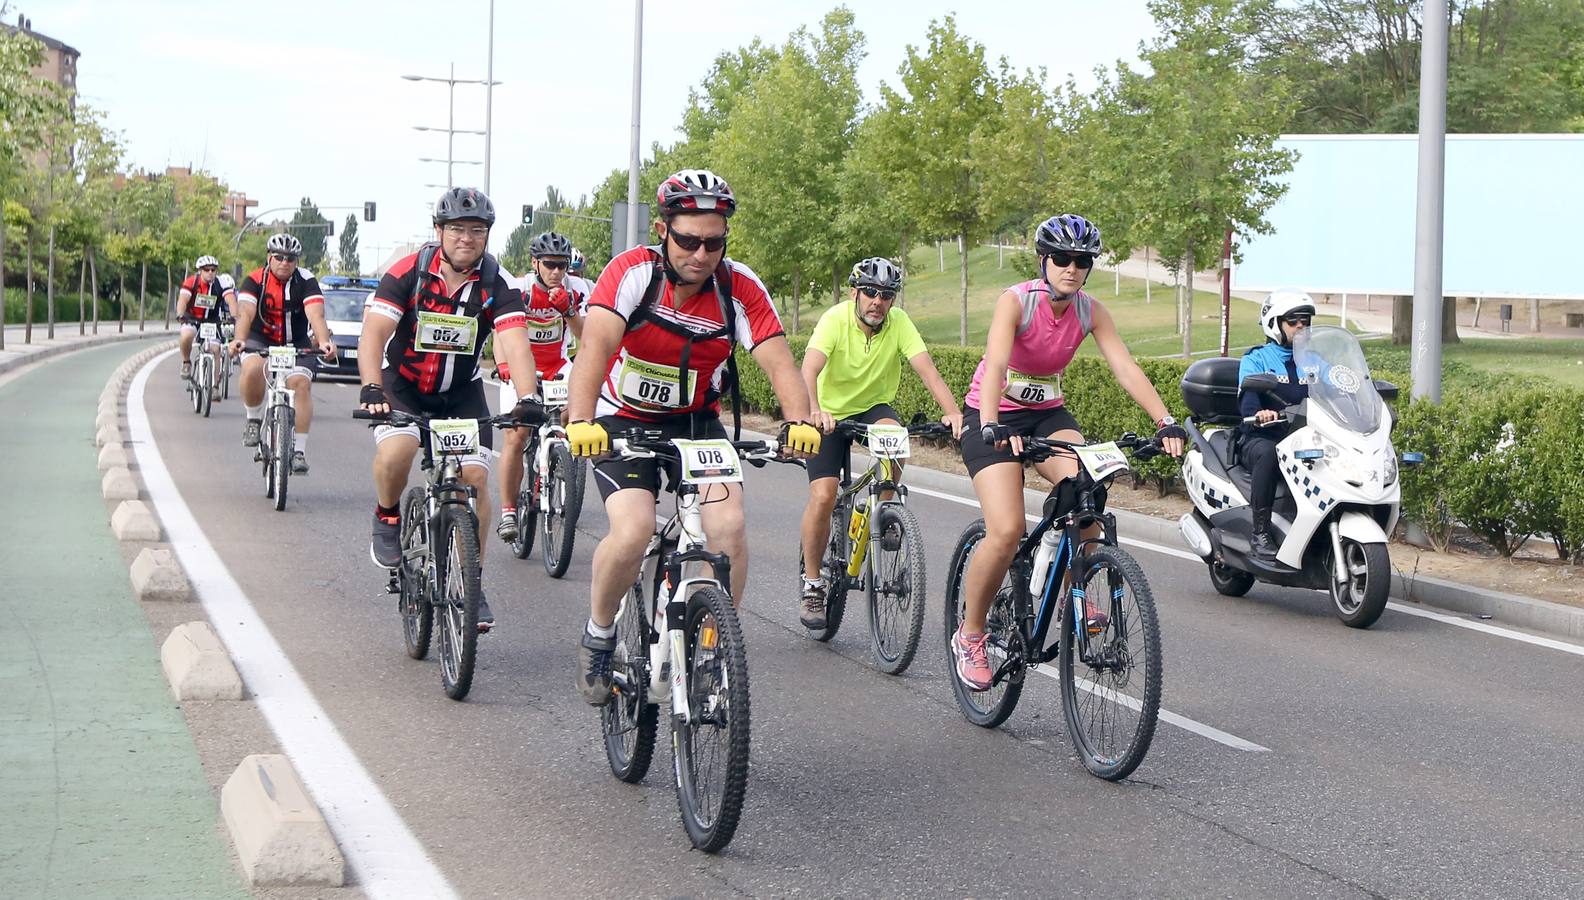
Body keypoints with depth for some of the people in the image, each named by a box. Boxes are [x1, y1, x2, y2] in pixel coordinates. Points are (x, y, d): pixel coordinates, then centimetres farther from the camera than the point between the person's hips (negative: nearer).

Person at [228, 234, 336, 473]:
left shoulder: (306, 281, -11)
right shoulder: (255, 280, -13)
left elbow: (315, 315, -26)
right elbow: (245, 313, -27)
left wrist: (324, 341, -45)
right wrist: (239, 339, -47)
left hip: (295, 345, 1)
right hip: (260, 341, -1)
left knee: (301, 384, -21)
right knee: (252, 370, -32)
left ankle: (299, 450, -16)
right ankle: (254, 419, -7)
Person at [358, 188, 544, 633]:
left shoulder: (497, 283, -14)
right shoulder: (408, 272, -18)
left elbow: (515, 344, -26)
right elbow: (373, 333, -26)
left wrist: (527, 398, -44)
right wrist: (371, 388, -42)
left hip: (462, 392, 2)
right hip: (403, 384, -2)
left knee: (475, 478, -12)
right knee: (396, 451, -31)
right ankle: (387, 518, 1)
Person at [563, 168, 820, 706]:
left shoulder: (740, 288, -16)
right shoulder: (632, 272, -22)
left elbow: (779, 362, -25)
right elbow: (595, 348, -35)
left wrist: (798, 421, -45)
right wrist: (581, 422, -52)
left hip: (696, 421, 2)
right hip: (623, 420, -2)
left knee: (729, 527, -20)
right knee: (633, 532, -24)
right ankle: (598, 636, 4)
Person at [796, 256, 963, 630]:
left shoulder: (899, 323, -17)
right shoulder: (836, 319, -23)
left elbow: (927, 370, -26)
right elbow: (809, 370, -37)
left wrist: (953, 413, -44)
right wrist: (814, 411, -57)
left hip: (874, 406, 2)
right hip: (831, 412, -2)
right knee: (823, 496, -16)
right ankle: (812, 583, 1)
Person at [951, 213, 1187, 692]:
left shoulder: (1090, 311, -7)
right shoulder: (1016, 301, -20)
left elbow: (1127, 369, -14)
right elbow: (995, 366, -34)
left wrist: (1166, 423, -28)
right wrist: (993, 427, -50)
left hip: (1048, 414, 4)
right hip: (994, 418, -4)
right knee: (1007, 530, -21)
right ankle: (970, 634, -1)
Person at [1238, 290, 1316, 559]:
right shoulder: (1256, 360, 6)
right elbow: (1247, 396, -13)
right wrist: (1258, 413, -37)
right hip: (1260, 438, -4)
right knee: (1268, 453, -38)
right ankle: (1260, 533, -34)